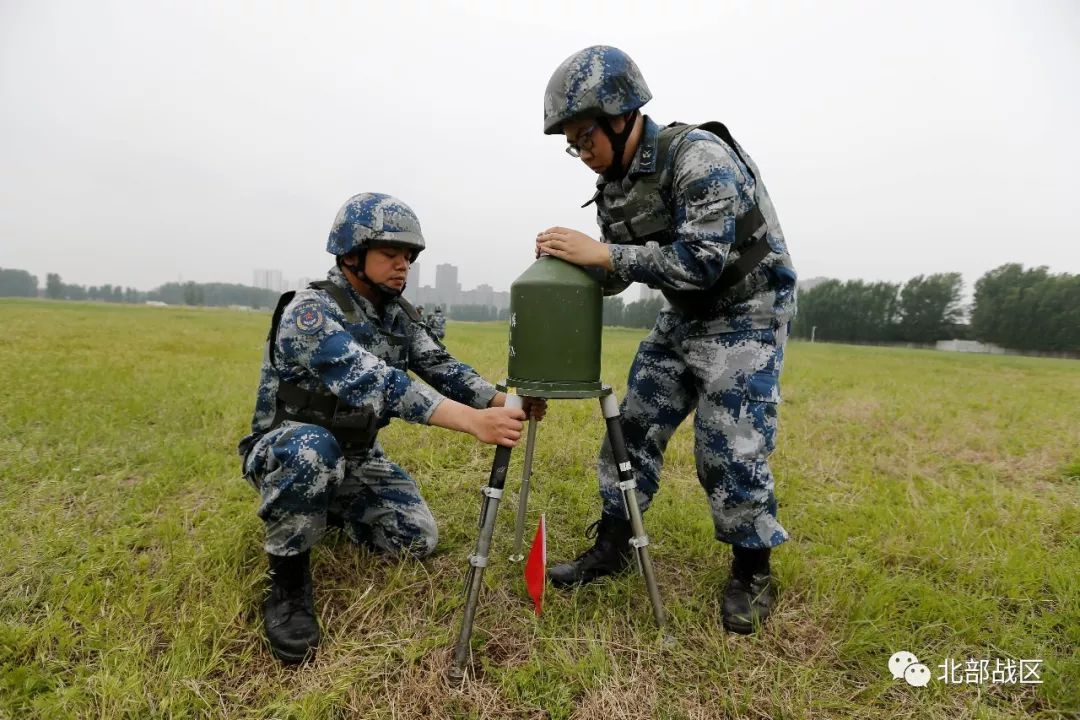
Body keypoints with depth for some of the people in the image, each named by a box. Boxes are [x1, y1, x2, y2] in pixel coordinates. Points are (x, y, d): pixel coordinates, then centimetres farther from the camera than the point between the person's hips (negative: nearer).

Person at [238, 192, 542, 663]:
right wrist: (474, 421, -50)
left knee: (418, 540, -3)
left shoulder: (398, 315, -2)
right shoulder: (309, 311, -27)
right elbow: (375, 382, -41)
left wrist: (503, 402, -27)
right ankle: (287, 581, -15)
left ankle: (333, 509, 25)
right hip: (286, 451, -6)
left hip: (355, 457, 7)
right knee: (310, 450, -40)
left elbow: (441, 368, -8)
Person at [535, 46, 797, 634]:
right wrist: (572, 260, -16)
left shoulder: (701, 158, -23)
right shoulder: (614, 183, 1)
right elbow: (614, 274, 4)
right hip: (683, 317, 8)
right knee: (635, 426, 5)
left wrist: (603, 253, -34)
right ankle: (612, 547, 18)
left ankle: (752, 574, 12)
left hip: (746, 313, -7)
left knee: (730, 449, -11)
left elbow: (702, 261, -32)